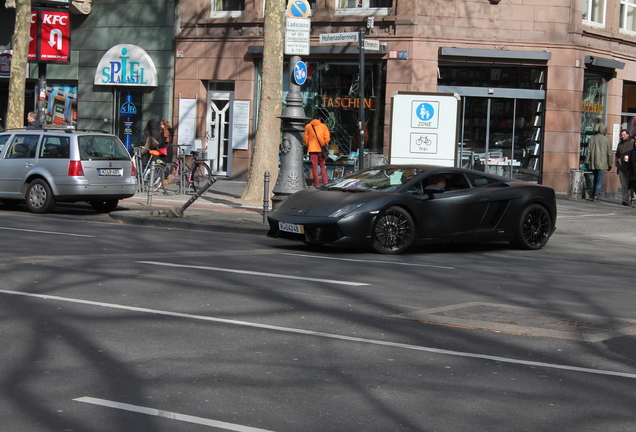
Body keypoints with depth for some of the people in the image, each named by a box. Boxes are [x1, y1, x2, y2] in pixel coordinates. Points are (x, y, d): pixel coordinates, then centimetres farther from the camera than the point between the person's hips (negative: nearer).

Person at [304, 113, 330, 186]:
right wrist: (324, 145, 9)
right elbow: (327, 138, -5)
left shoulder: (308, 126, 2)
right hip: (321, 149, 0)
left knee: (314, 166, 3)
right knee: (323, 166, 10)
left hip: (312, 149, 0)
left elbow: (305, 138, -1)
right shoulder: (323, 126, 2)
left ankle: (316, 183, 1)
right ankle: (325, 182, 4)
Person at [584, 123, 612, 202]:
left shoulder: (592, 138, 4)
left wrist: (587, 162, 9)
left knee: (596, 178, 17)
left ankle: (594, 193, 17)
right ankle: (597, 195, -7)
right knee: (600, 180, -1)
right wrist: (609, 164, 9)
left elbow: (588, 151, 4)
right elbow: (609, 153, 2)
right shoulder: (607, 140, -1)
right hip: (602, 163, -3)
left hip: (593, 163, 3)